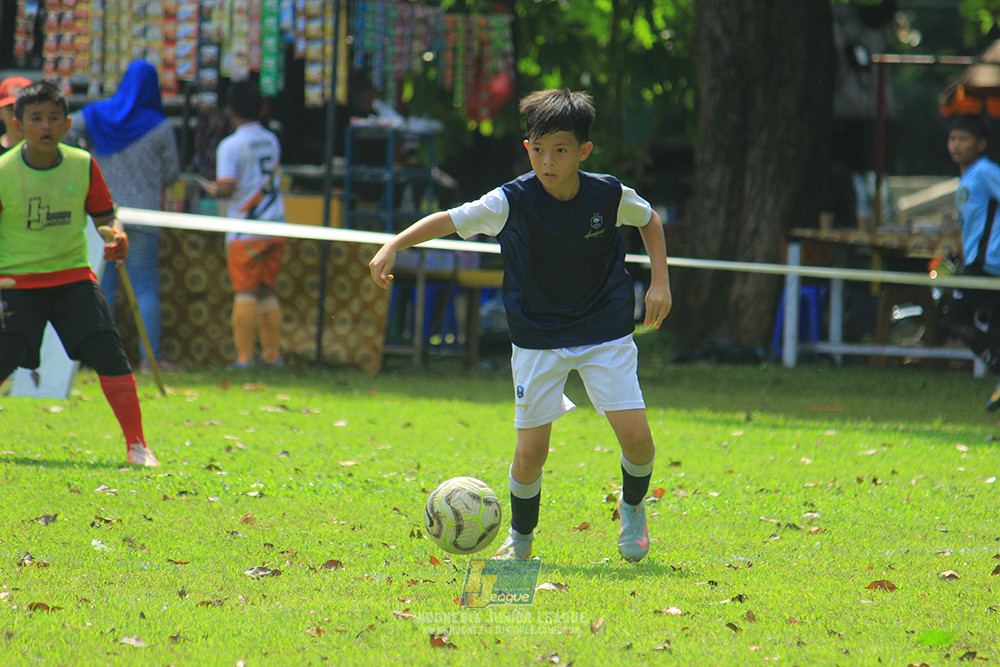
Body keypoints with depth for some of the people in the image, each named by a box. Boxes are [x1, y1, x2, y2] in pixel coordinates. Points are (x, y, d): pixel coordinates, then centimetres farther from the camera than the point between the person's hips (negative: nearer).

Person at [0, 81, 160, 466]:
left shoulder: (83, 166, 0)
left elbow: (104, 215, 10)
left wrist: (117, 235, -12)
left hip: (73, 277, 2)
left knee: (108, 351, -11)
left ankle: (136, 445, -3)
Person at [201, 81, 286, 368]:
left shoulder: (231, 145, -11)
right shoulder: (271, 140, 10)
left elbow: (226, 188, -19)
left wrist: (212, 190, 1)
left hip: (246, 233, -6)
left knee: (245, 293, -4)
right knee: (267, 291, 13)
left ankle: (244, 356, -8)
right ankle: (272, 355, 13)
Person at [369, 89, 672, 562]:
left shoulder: (609, 195, -10)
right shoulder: (512, 201, -16)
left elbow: (649, 220, 11)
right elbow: (449, 220, -11)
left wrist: (660, 282, 3)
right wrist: (393, 246, -24)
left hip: (605, 334, 1)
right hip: (538, 339, -1)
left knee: (635, 435, -11)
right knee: (531, 450, -6)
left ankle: (632, 506, 21)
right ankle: (520, 539, 19)